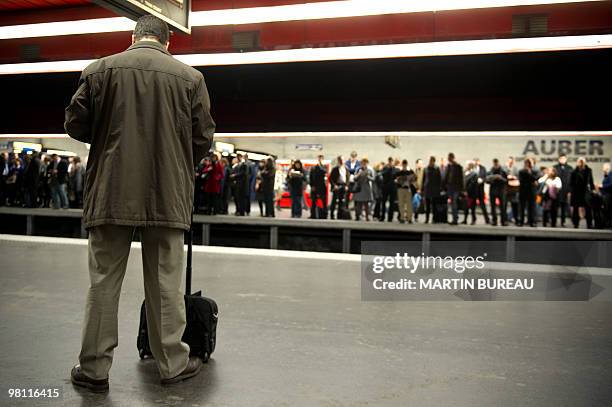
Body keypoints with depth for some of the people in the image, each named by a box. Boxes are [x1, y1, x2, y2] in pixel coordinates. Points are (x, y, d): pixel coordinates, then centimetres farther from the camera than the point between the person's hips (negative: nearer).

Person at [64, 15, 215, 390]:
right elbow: (203, 138, 3)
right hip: (168, 195, 0)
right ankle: (173, 363, 18)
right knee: (166, 283, 7)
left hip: (111, 192, 1)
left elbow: (75, 124, 5)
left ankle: (94, 368, 16)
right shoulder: (190, 76, 3)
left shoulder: (99, 70, 3)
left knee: (104, 280, 9)